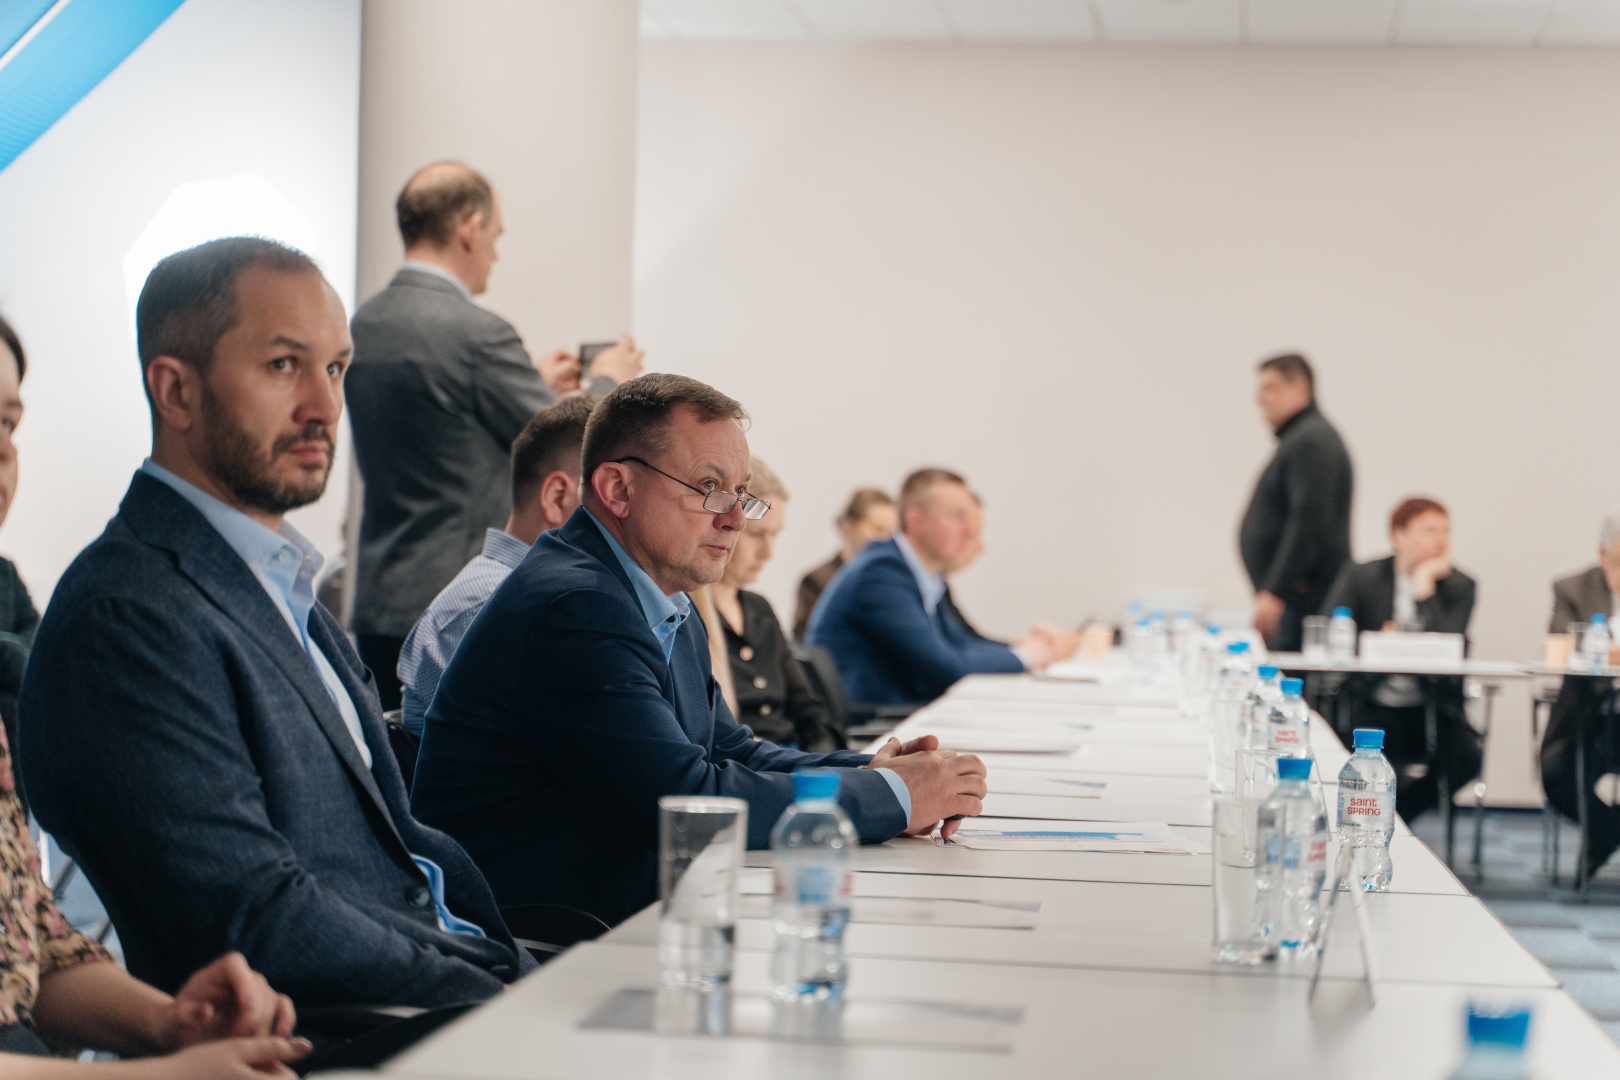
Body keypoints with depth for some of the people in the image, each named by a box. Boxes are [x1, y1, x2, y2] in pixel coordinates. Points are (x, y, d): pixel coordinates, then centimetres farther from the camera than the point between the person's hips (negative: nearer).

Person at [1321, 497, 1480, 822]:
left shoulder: (1459, 586, 4)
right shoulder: (1360, 577, 3)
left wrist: (1424, 587, -13)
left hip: (1432, 709, 2)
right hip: (1371, 708, -2)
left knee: (1465, 755, -27)